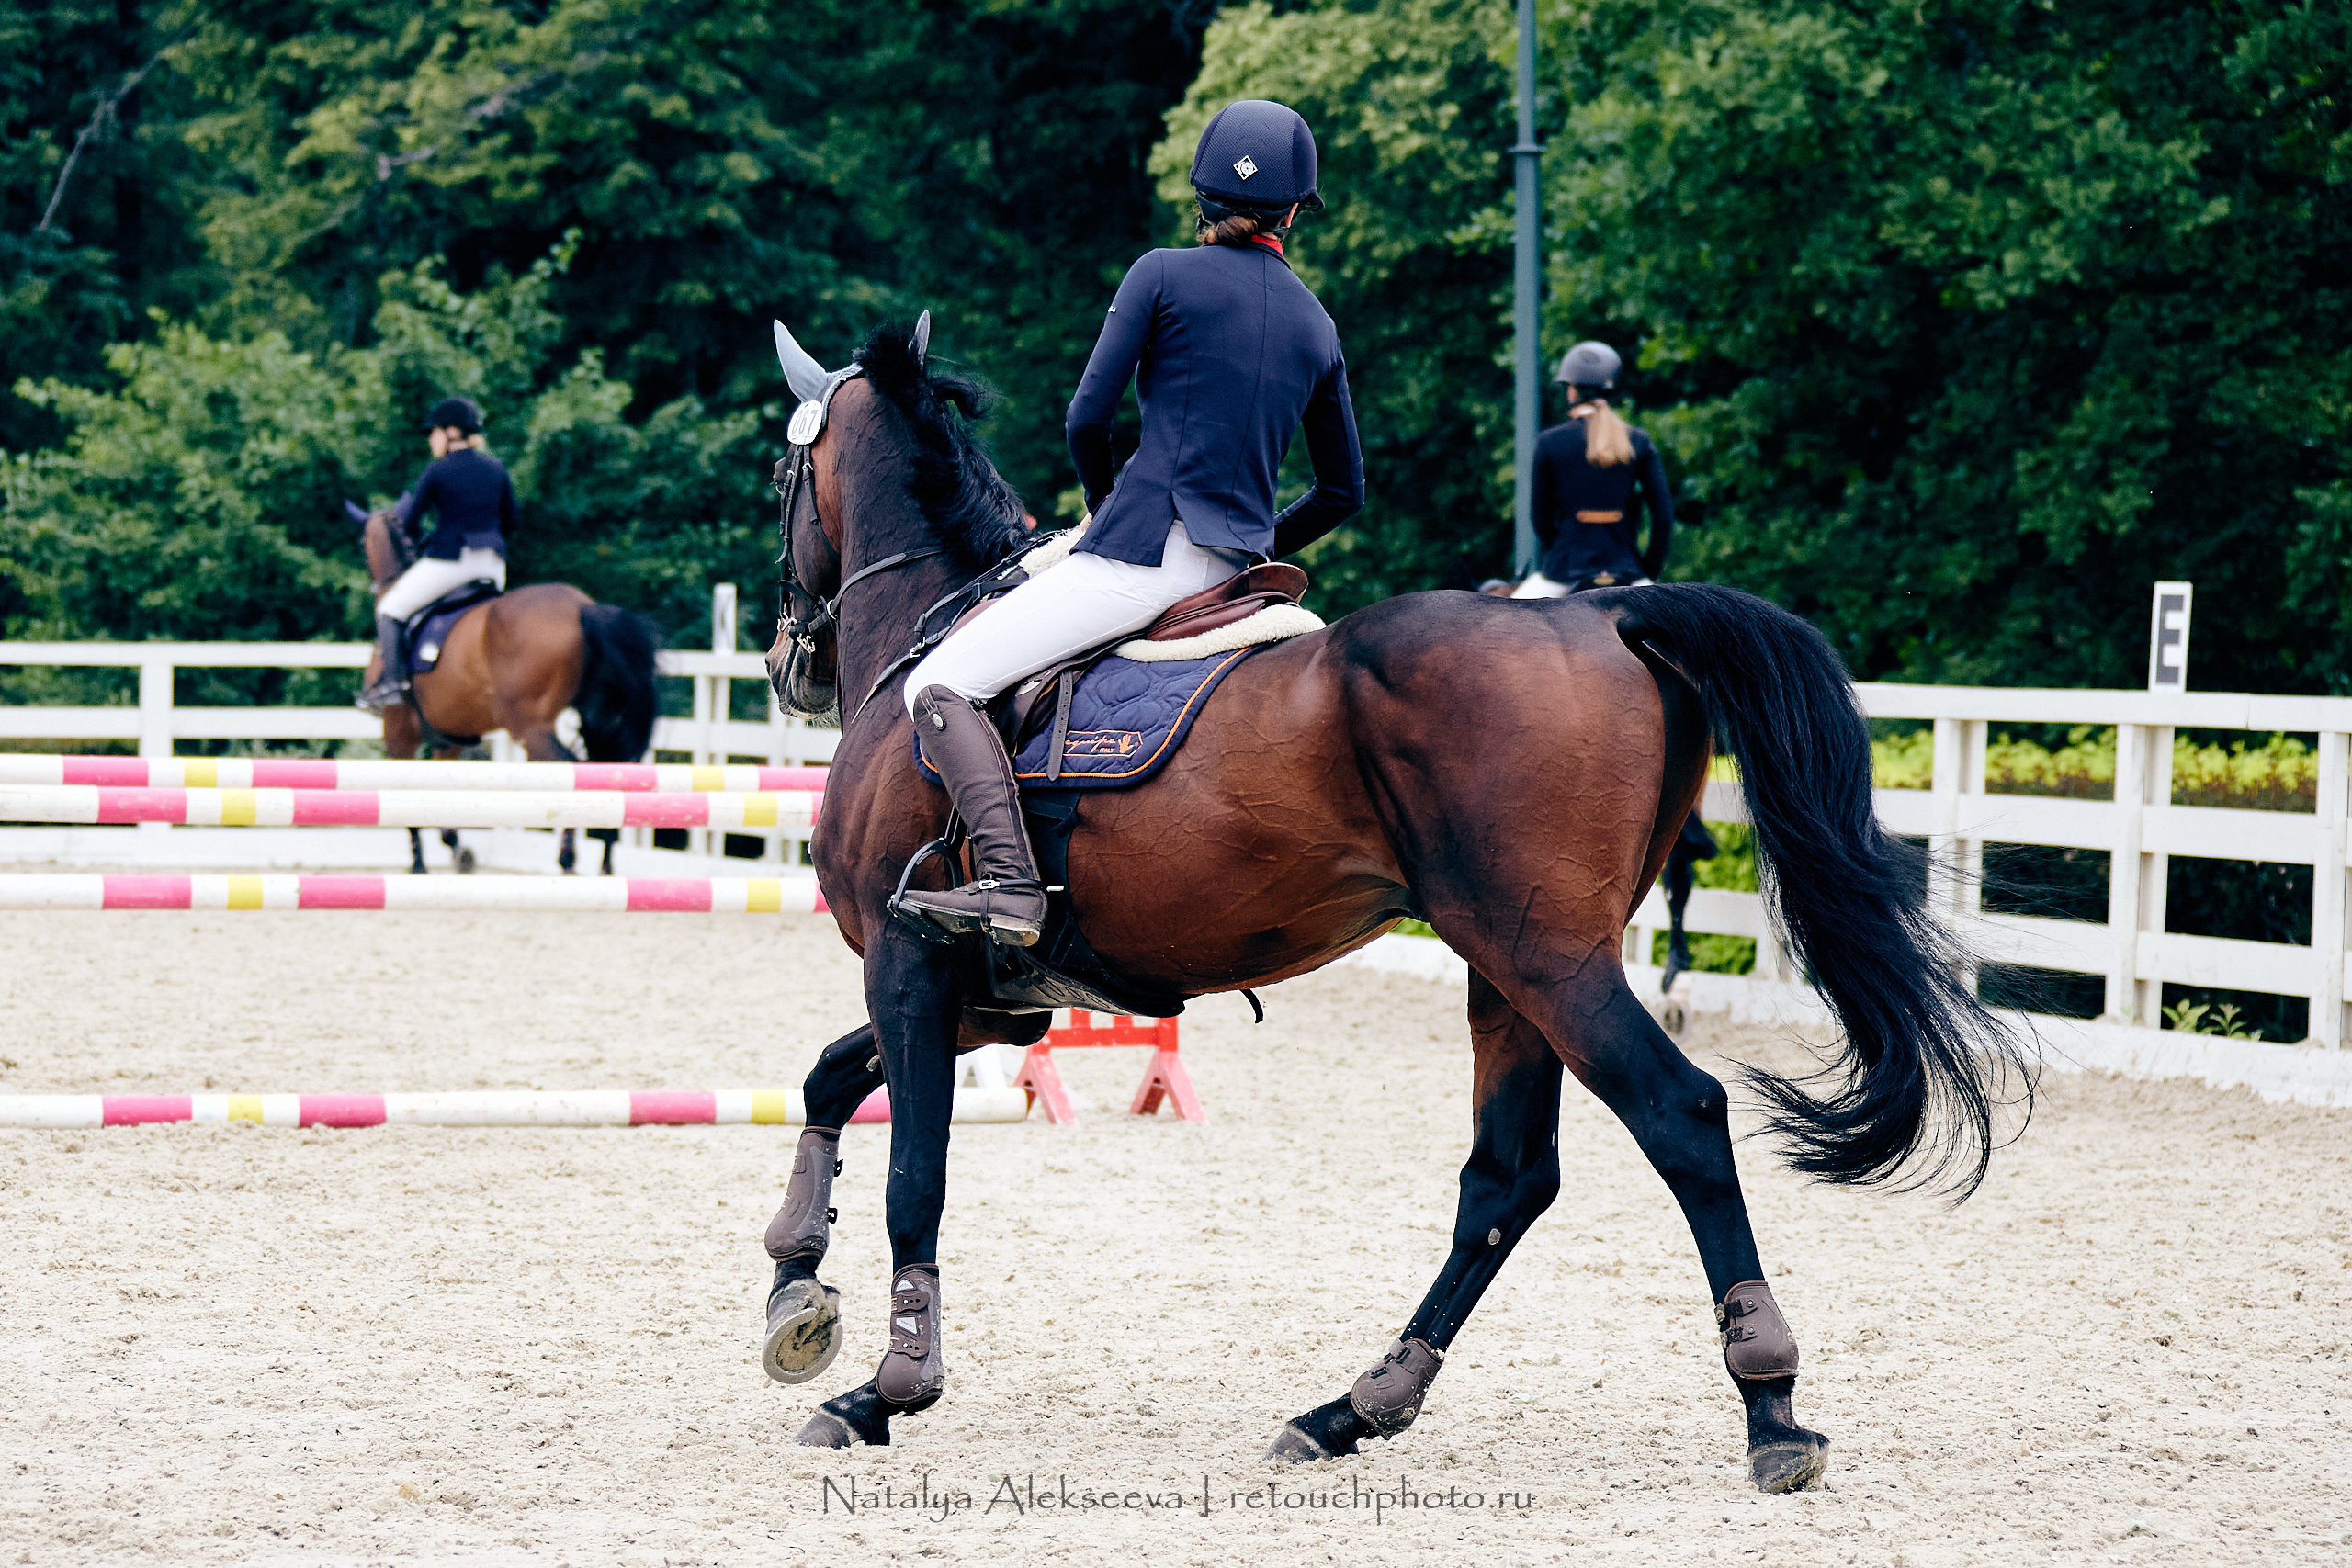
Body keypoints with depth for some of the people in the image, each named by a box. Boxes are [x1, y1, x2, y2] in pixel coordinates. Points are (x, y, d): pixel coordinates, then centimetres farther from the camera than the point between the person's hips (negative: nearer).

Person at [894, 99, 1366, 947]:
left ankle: (1008, 882, -30)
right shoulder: (1317, 326, 13)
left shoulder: (1164, 275, -3)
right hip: (1237, 574, 7)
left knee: (938, 688, -10)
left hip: (1143, 550, -7)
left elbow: (1087, 420, -4)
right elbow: (1344, 488, 19)